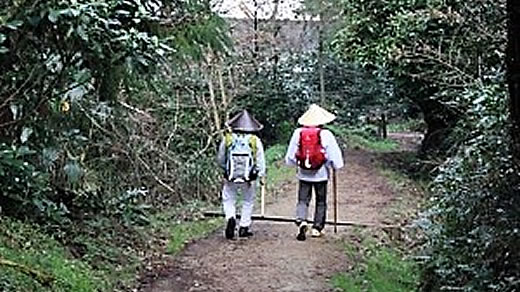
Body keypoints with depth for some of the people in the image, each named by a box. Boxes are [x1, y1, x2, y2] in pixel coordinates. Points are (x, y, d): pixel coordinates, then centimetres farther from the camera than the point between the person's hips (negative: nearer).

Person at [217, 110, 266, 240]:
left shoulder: (227, 139, 1)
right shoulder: (255, 141, 0)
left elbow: (220, 159, 9)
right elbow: (260, 161, -3)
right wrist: (262, 176, 1)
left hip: (231, 177, 0)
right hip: (249, 178, 0)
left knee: (228, 200, 12)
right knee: (248, 202, 15)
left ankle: (230, 218, -15)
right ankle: (244, 227, 15)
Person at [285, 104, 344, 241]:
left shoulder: (298, 133, -3)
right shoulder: (326, 134, -11)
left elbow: (290, 156, 4)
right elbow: (334, 155, -8)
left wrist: (297, 163, 23)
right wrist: (336, 165, 12)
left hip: (304, 174, 1)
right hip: (321, 174, -1)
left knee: (303, 200, 6)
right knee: (321, 202, 12)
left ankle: (301, 221, -18)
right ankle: (317, 228, 14)